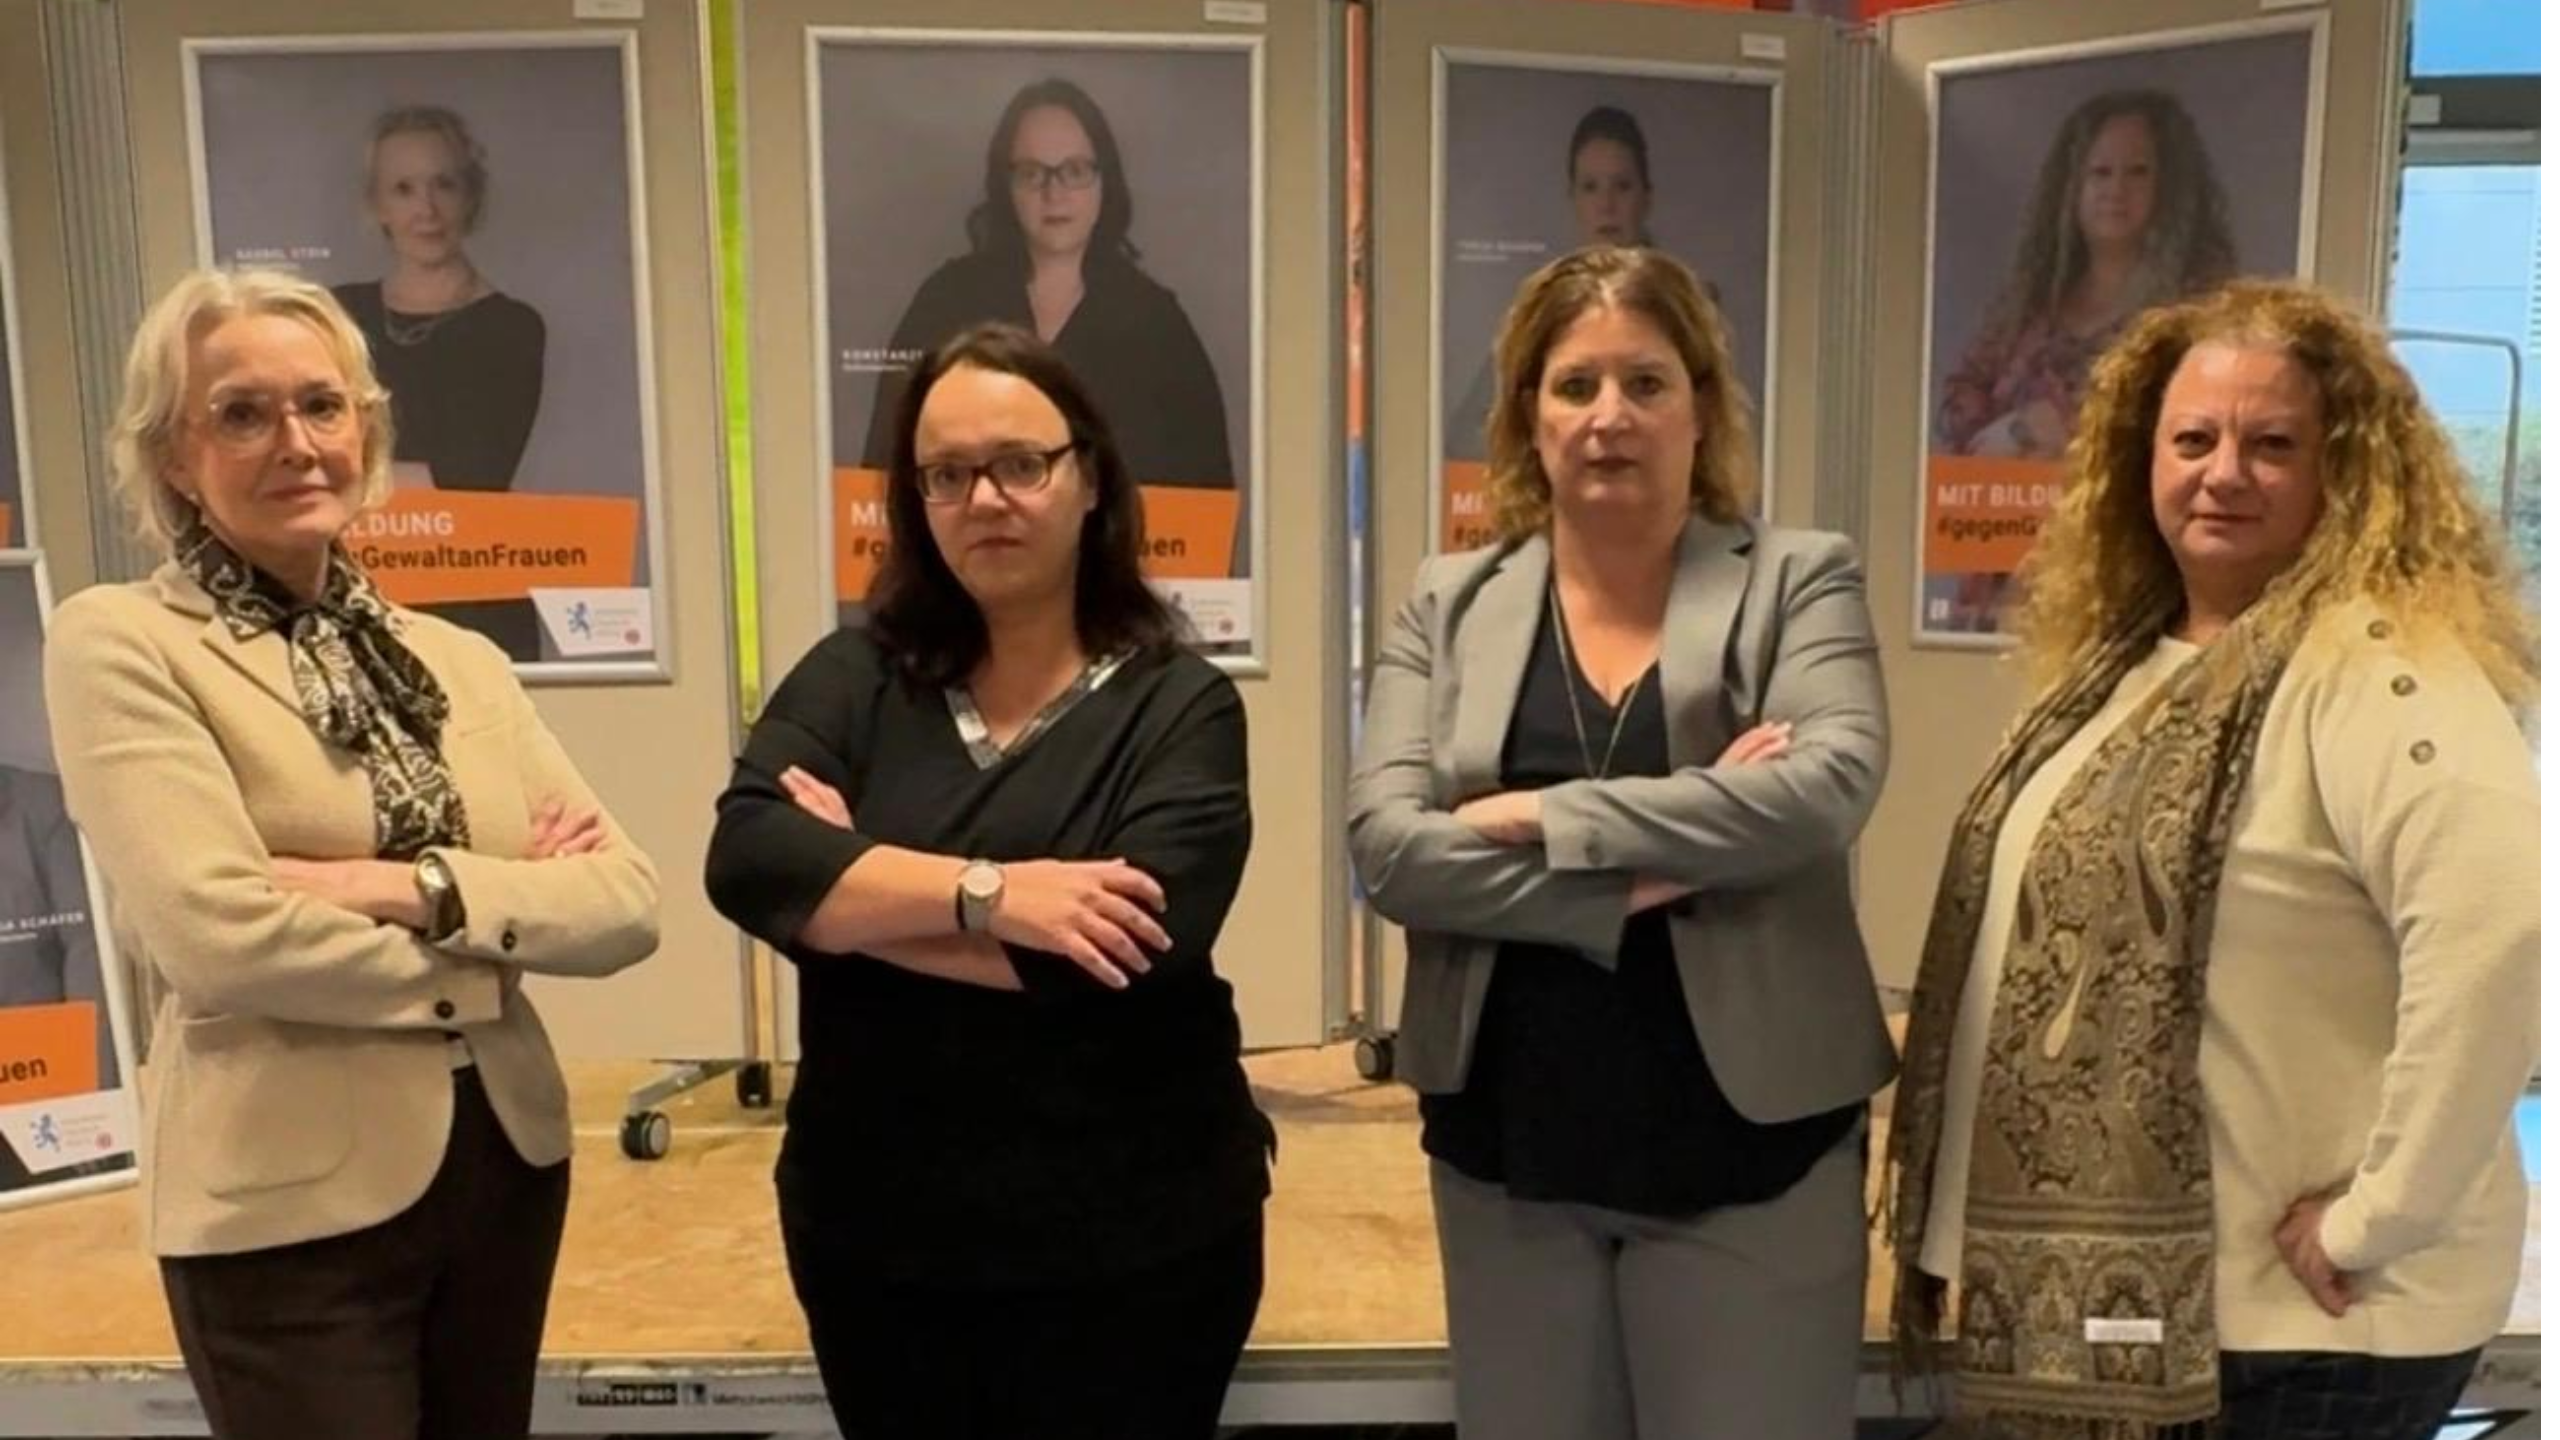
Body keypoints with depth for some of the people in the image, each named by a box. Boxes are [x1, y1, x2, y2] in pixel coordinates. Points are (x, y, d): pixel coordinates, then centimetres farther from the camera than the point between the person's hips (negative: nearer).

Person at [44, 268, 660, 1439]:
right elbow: (219, 936, -20)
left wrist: (416, 889, -17)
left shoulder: (459, 659, 7)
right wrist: (490, 947, -9)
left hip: (508, 1168, 5)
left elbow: (627, 903, -3)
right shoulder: (117, 643, -7)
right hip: (291, 1208, -5)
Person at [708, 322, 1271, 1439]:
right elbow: (743, 858, -13)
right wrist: (987, 892, -23)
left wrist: (846, 895, -14)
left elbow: (1135, 945, -21)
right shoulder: (852, 678, 2)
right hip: (875, 1235, 3)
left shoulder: (1180, 704, -7)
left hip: (1128, 1246, -2)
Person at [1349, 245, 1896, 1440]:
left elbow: (1828, 790, -19)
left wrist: (1538, 818, -18)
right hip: (1509, 1146, 2)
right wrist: (1652, 870, -18)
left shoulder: (1800, 581, -1)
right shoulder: (1449, 604, 3)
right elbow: (1387, 848, -10)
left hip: (1744, 1144, -2)